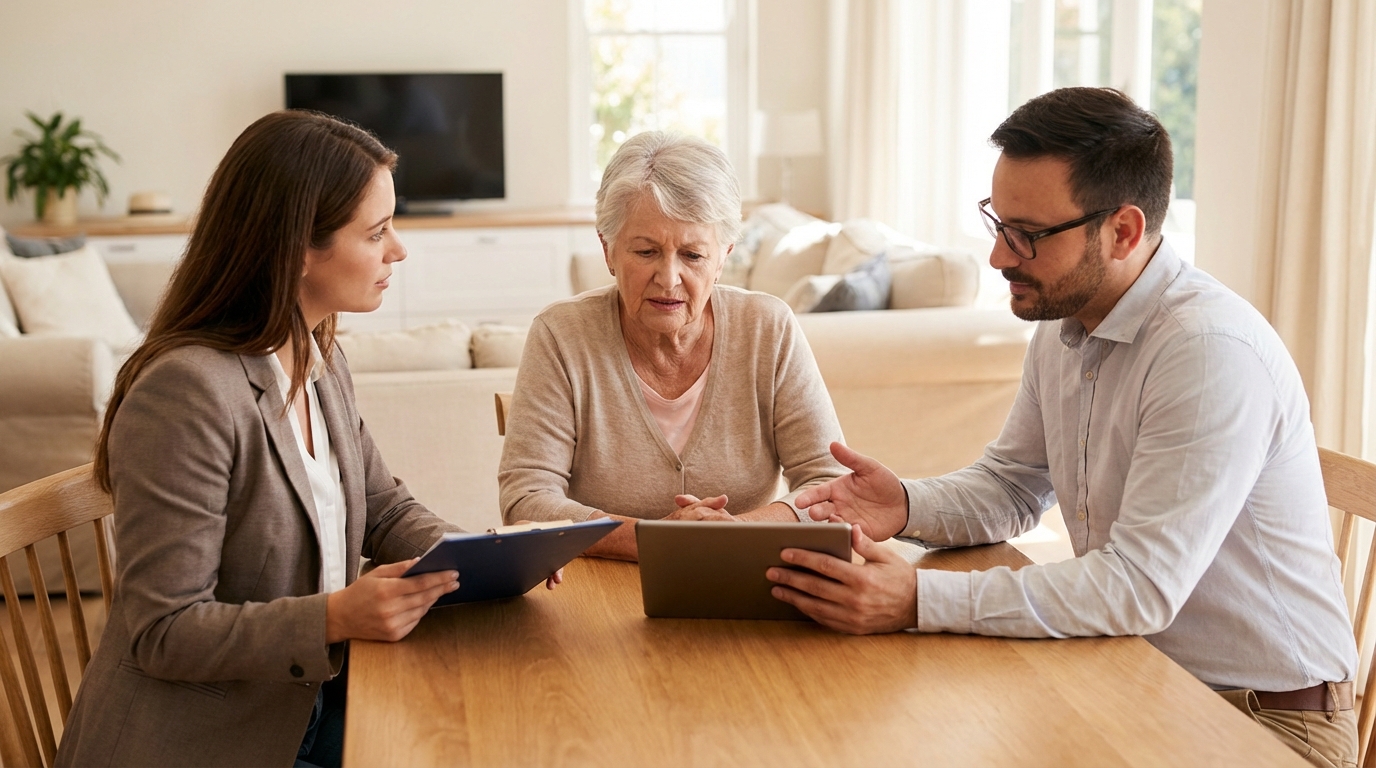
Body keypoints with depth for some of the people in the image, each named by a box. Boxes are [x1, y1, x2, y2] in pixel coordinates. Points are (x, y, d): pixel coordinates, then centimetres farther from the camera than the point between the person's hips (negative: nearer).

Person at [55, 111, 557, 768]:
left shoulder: (320, 362, 5)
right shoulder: (186, 391, -23)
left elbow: (385, 510, 13)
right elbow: (163, 632, -21)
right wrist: (335, 618, -32)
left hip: (309, 706, 8)